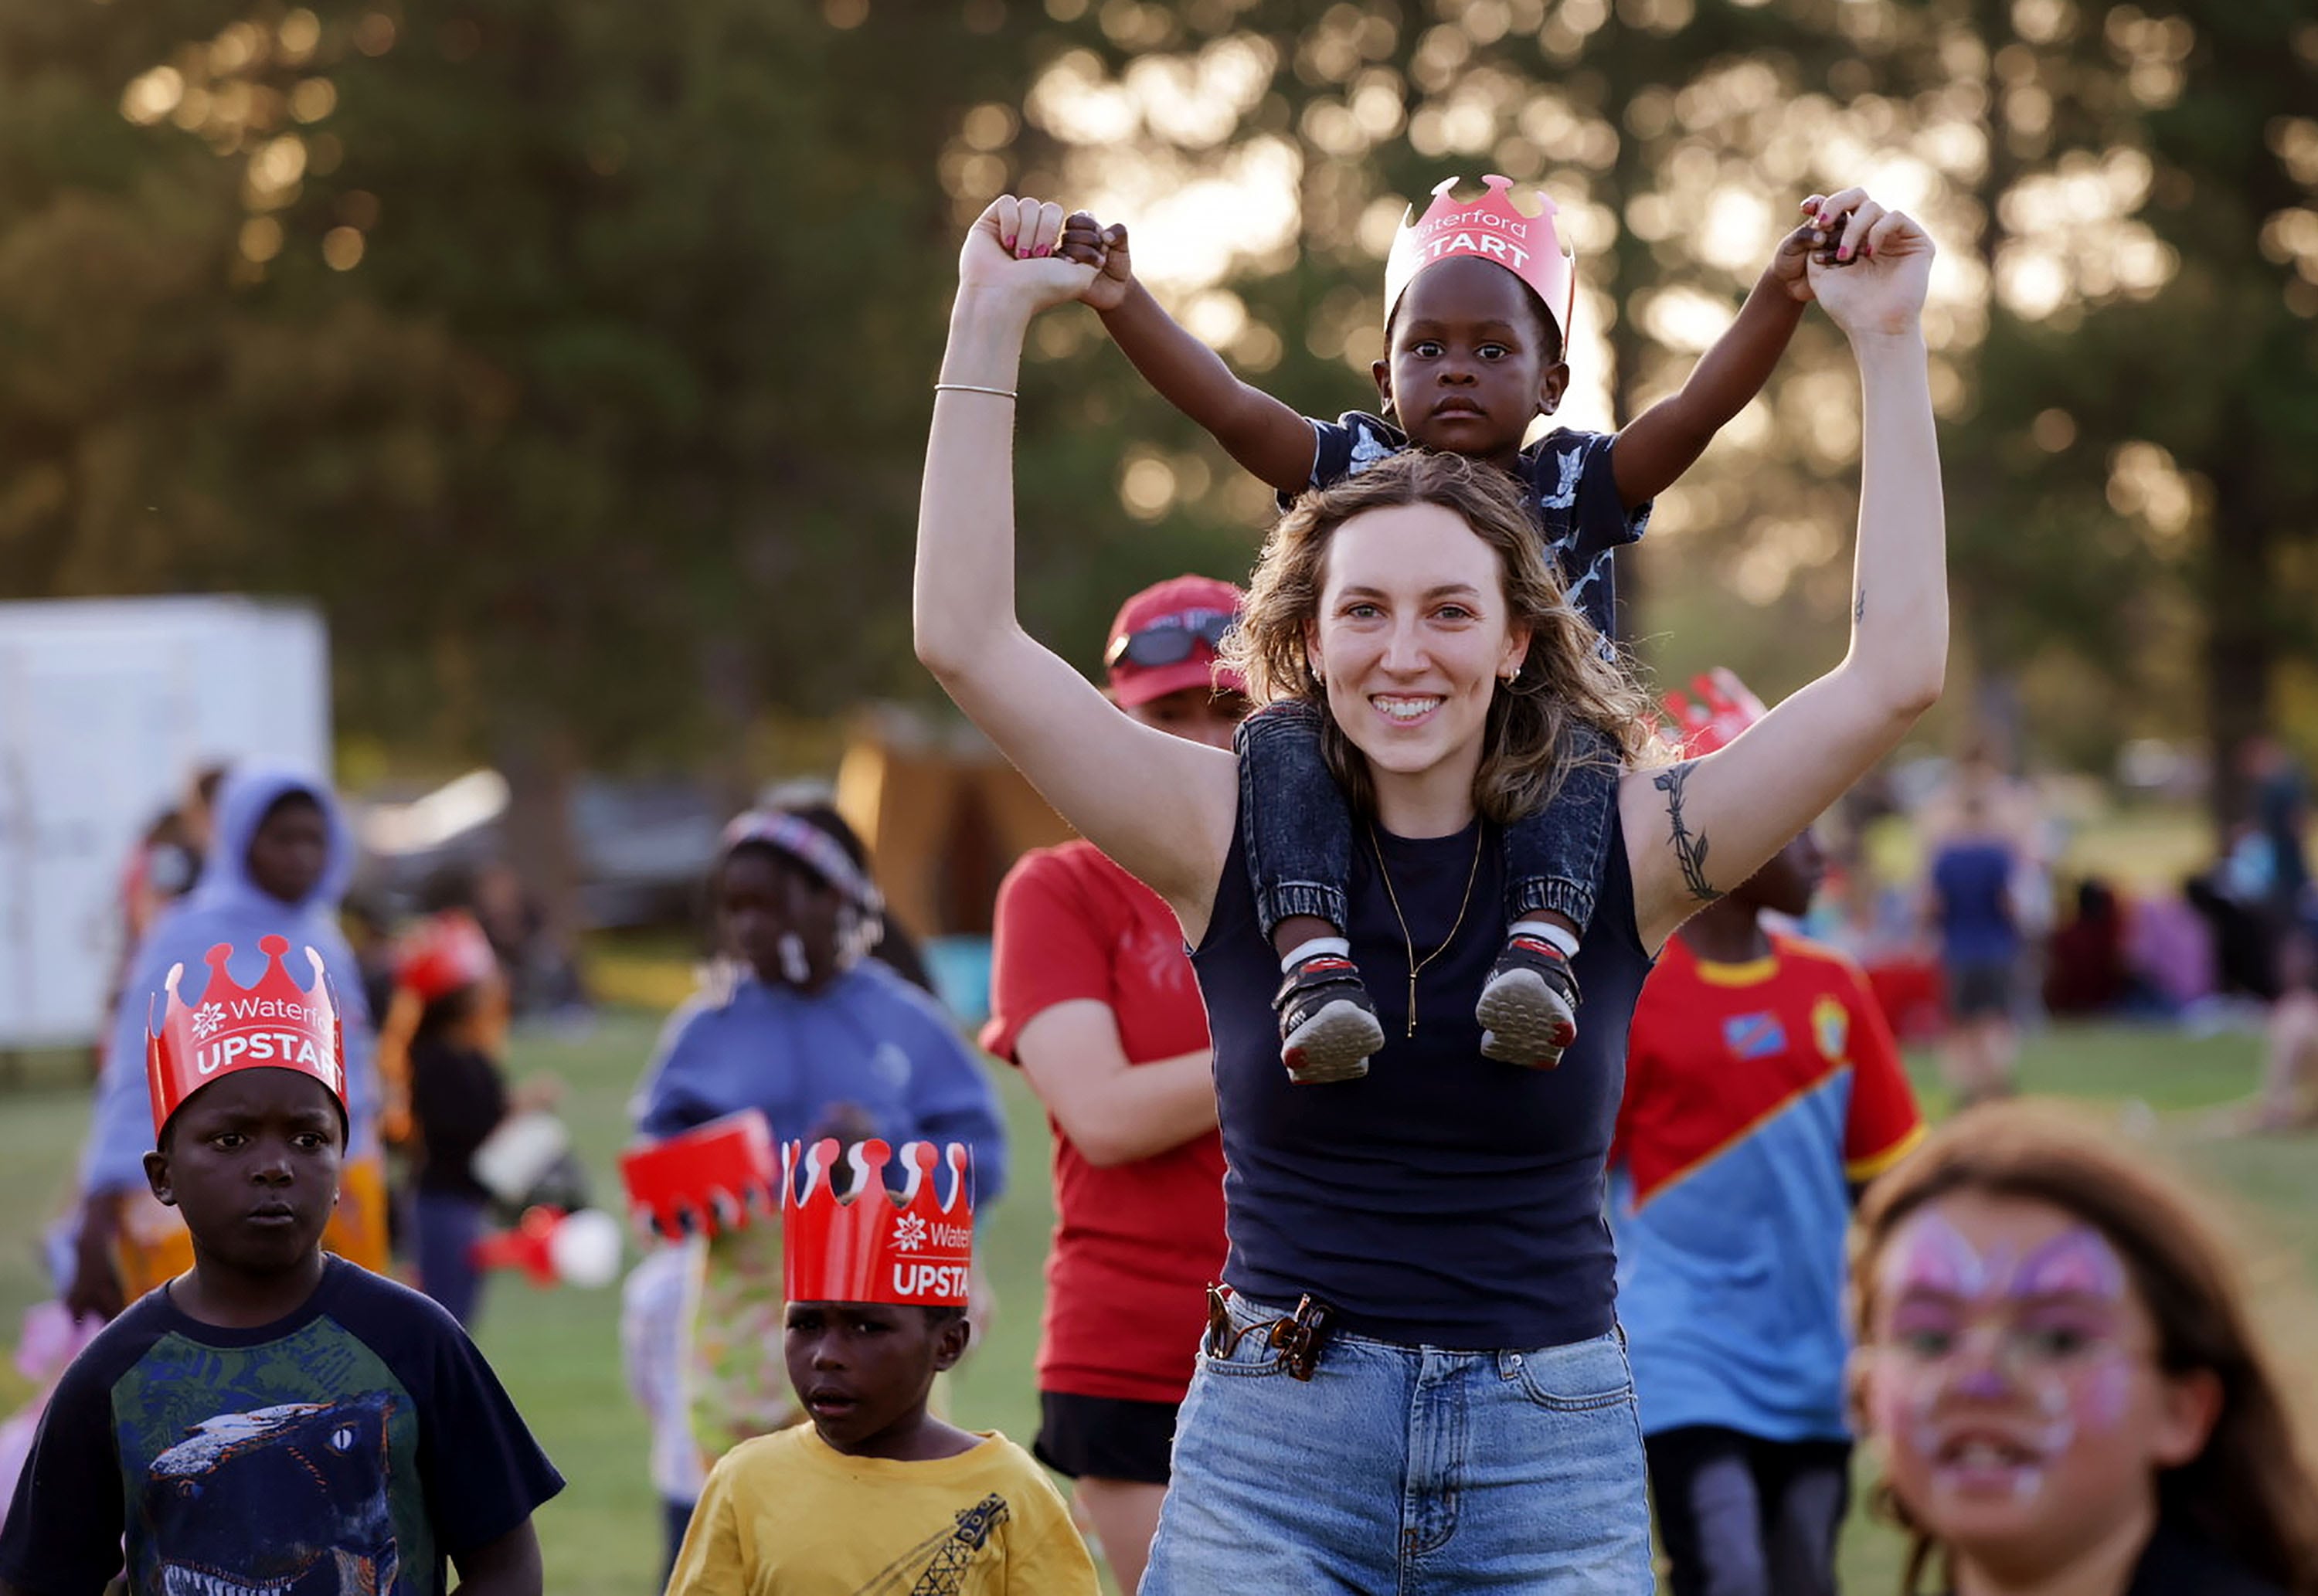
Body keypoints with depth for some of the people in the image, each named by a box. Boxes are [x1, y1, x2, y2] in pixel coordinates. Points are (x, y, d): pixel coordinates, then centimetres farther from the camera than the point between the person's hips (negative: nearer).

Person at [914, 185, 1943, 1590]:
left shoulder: (1620, 855, 1)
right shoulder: (1236, 839, 1)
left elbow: (1897, 672, -4)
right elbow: (969, 641, -4)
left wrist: (1891, 348, -6)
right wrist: (991, 326, -5)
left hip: (1553, 1469, 0)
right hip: (1270, 1458, 0)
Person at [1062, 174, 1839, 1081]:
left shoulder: (1573, 487, 8)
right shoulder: (1358, 470, 9)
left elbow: (1696, 412, -7)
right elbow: (1229, 408, -5)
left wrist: (1778, 298, -24)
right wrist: (1123, 303, -20)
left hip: (1531, 801, -1)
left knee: (1579, 737, -29)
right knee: (1279, 732, -26)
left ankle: (1542, 947, -48)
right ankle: (1313, 959, -42)